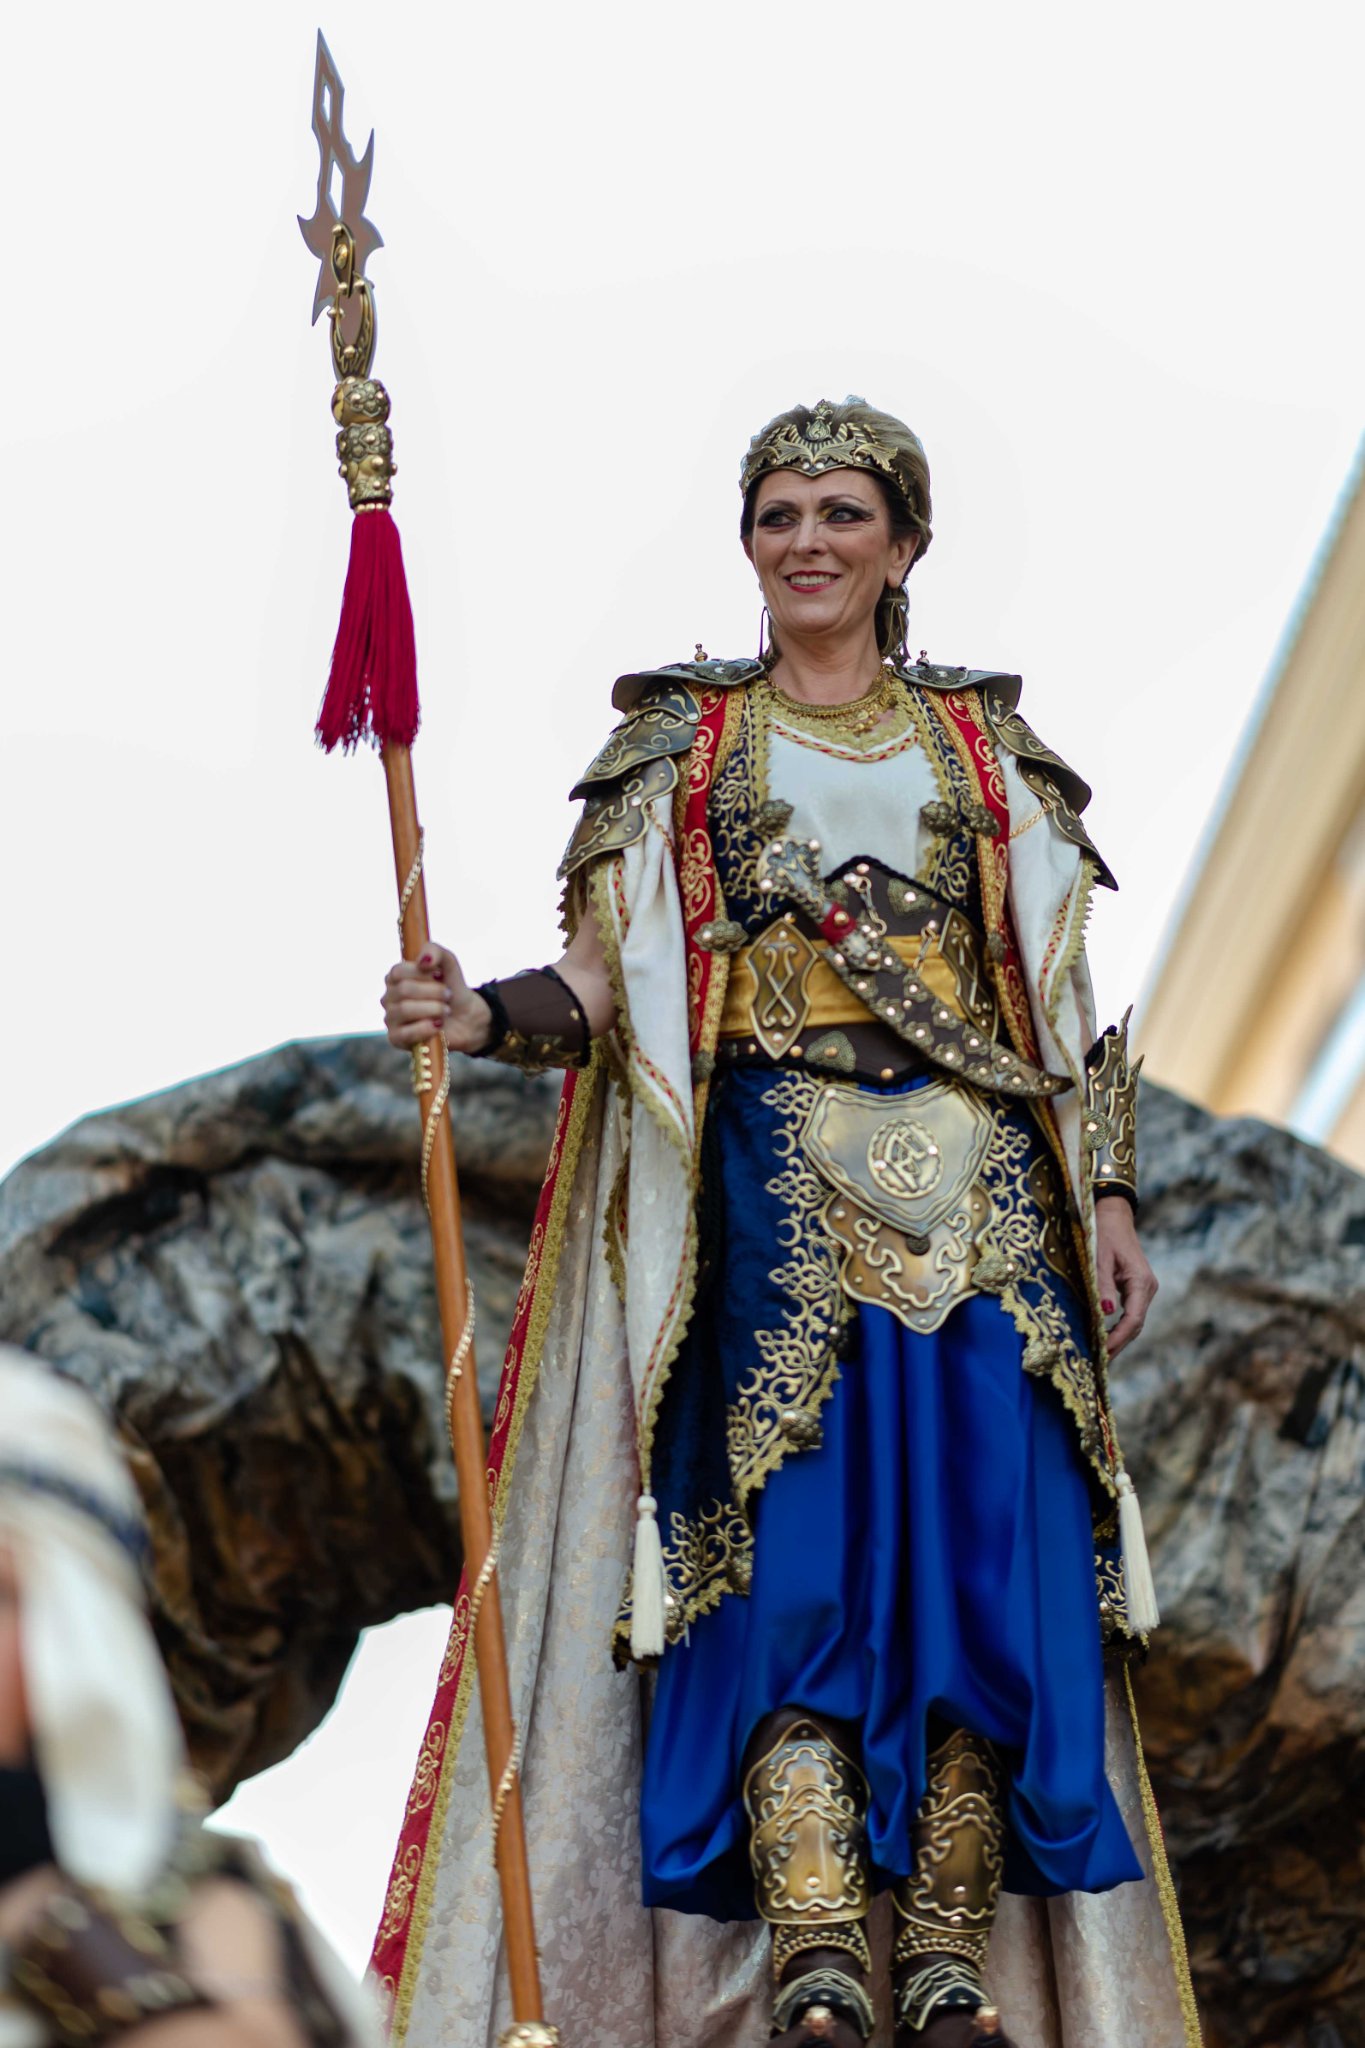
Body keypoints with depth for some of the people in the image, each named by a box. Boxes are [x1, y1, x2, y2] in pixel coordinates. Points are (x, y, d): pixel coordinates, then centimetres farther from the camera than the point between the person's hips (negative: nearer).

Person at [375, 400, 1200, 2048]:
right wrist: (483, 1016, -18)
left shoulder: (984, 747, 16)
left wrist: (1107, 1198, 4)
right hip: (775, 1185, -2)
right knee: (795, 1541, -14)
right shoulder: (683, 744, 11)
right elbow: (604, 985, 2)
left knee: (983, 1547, -7)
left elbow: (1061, 1002, 14)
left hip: (977, 1195, 2)